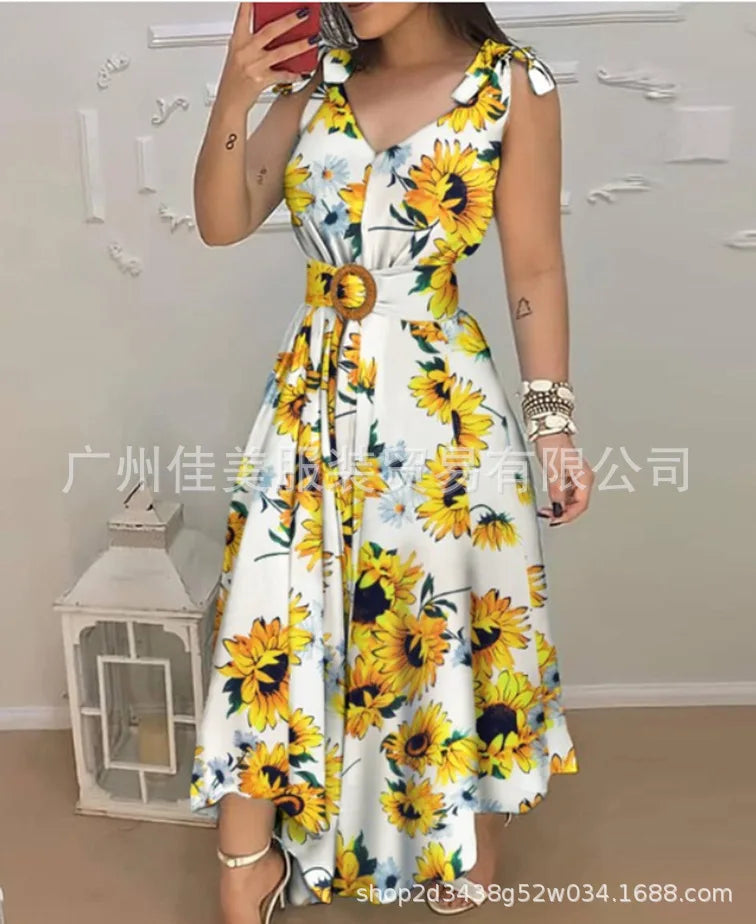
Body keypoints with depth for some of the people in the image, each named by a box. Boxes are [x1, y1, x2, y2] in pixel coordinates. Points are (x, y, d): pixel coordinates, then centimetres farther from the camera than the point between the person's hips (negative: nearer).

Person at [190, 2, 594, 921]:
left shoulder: (514, 86, -2)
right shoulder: (316, 81, 8)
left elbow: (535, 271, -1)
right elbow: (222, 223, 5)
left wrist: (554, 424, -4)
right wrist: (231, 101, -10)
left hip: (444, 400, -3)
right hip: (314, 396, 3)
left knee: (454, 623, 9)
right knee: (269, 625, 4)